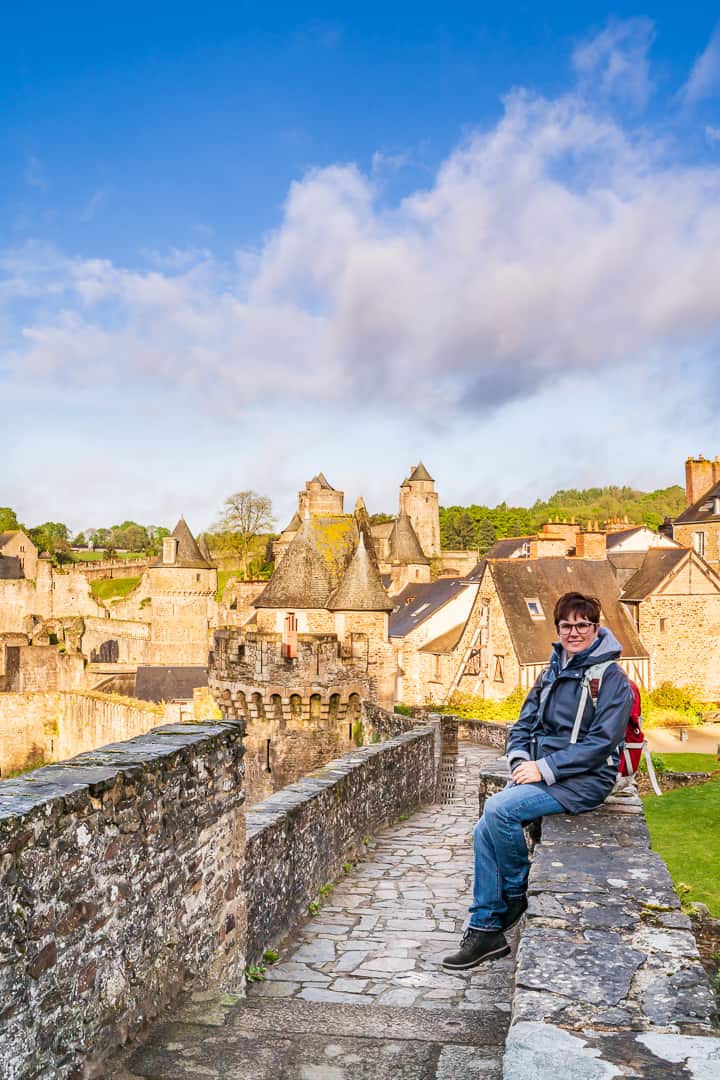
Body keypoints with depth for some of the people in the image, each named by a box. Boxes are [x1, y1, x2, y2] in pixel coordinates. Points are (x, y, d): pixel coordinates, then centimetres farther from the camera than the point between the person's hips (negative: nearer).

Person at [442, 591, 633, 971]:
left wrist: (545, 768, -19)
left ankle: (517, 893, -2)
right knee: (485, 830, -11)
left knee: (498, 809, -26)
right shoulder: (552, 672, 14)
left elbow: (602, 742, -16)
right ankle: (485, 929, -1)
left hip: (584, 780, -7)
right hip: (542, 774, 7)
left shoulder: (611, 678, -8)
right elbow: (525, 723, 16)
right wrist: (520, 759, -4)